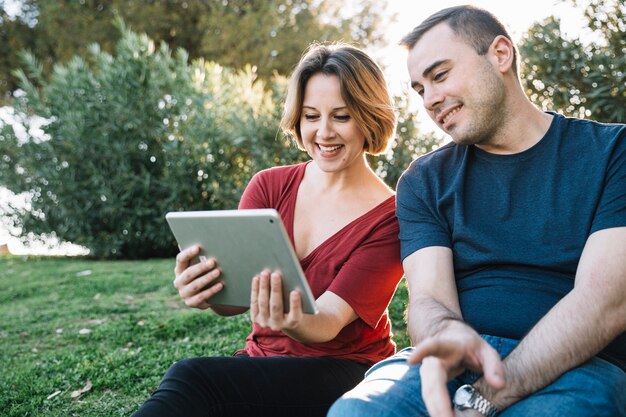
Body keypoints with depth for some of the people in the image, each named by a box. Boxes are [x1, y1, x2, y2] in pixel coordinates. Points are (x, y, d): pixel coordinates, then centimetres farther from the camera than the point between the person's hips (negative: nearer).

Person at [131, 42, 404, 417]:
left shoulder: (389, 217, -12)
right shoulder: (269, 186, 1)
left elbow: (330, 320, -17)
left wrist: (294, 324, -41)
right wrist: (208, 292, -31)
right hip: (262, 362, 4)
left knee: (193, 379, -28)